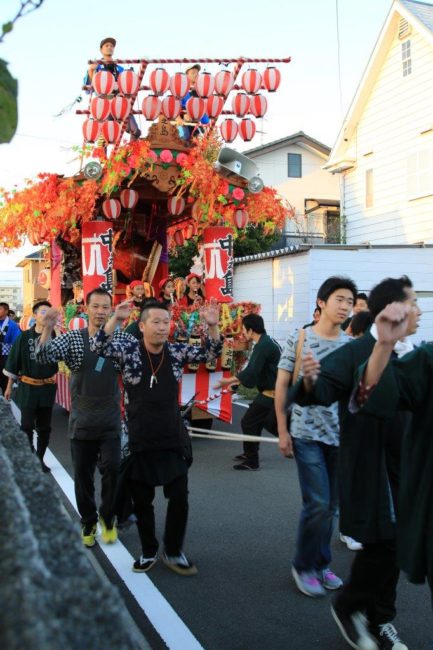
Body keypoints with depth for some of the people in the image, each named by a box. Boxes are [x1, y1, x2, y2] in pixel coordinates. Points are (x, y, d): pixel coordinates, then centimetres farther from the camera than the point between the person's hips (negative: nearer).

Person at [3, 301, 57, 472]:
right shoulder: (24, 337, -4)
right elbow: (14, 362, 2)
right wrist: (9, 386, 5)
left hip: (47, 388, 1)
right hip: (28, 388, -1)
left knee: (44, 427, 10)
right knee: (27, 426, 3)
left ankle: (39, 459, 22)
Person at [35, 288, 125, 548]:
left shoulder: (122, 339, -1)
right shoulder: (73, 338, -2)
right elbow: (44, 356, -15)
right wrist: (48, 328, -31)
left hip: (110, 421, 0)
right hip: (82, 421, 1)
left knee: (112, 468, -6)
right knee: (83, 474, 10)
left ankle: (108, 517, 20)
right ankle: (88, 522, 30)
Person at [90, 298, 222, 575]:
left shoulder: (177, 351, 0)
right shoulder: (129, 348, -7)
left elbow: (211, 353, -2)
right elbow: (99, 347, -21)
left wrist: (213, 326, -20)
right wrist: (116, 319, -36)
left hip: (173, 439, 2)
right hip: (140, 441, -1)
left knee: (179, 497, 4)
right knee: (142, 501, 11)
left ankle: (173, 552, 22)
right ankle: (149, 552, 30)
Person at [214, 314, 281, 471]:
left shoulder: (263, 345, -19)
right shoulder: (268, 342, 12)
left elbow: (251, 372, -27)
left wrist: (229, 380, -21)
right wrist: (238, 380, 19)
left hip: (272, 393, -10)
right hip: (276, 390, 10)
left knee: (248, 422, -3)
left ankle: (251, 461, 3)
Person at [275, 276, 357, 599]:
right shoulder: (299, 338, -5)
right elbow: (282, 385, -1)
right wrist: (282, 430, -4)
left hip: (340, 435, 4)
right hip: (307, 434, -4)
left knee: (332, 505, 11)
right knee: (318, 503, -7)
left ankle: (321, 563, 29)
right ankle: (303, 565, 14)